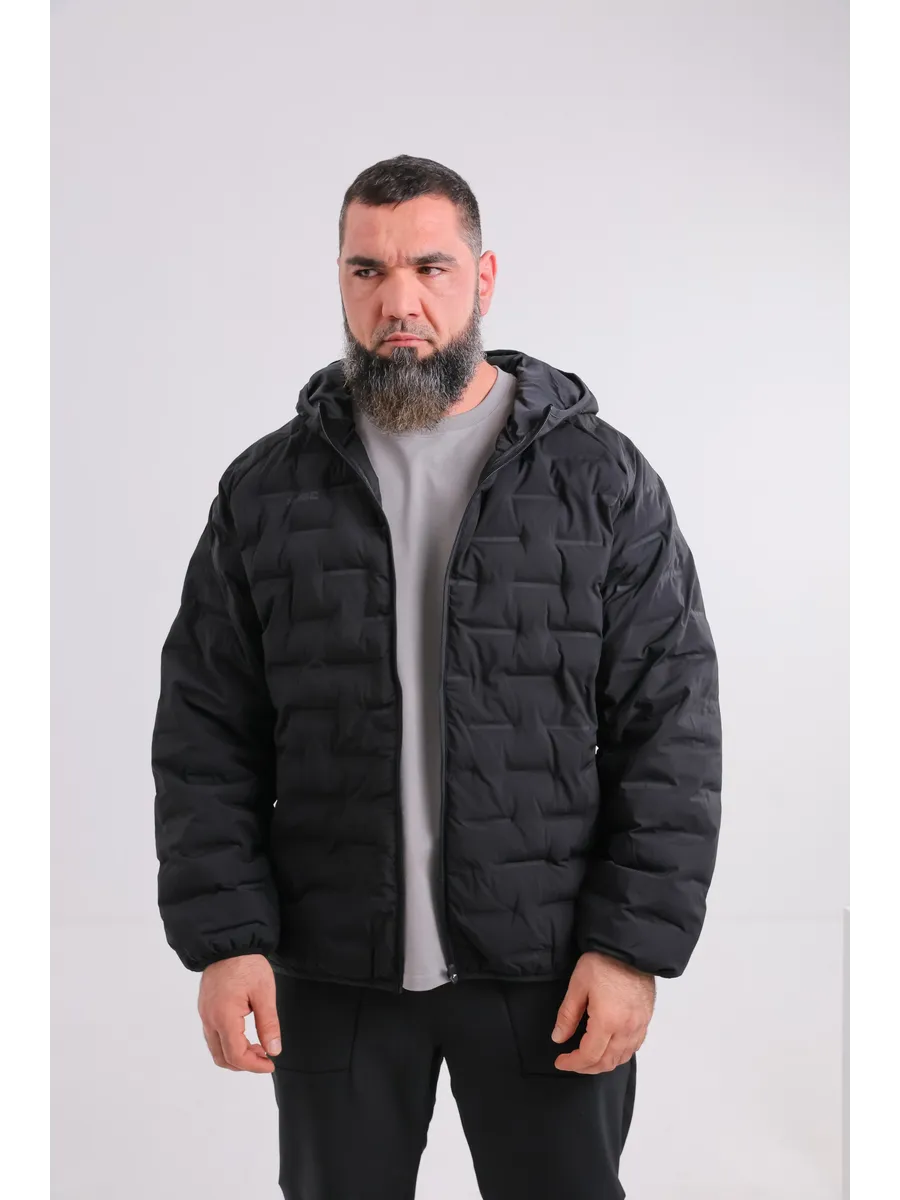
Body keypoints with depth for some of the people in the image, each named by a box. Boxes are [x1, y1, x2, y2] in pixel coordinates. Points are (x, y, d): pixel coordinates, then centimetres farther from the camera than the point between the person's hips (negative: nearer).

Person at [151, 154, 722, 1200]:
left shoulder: (601, 477, -1)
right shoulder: (266, 488, 4)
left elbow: (672, 727, -3)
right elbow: (205, 737, 3)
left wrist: (636, 945, -10)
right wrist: (222, 937, -6)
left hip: (548, 971, -1)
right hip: (331, 973, 2)